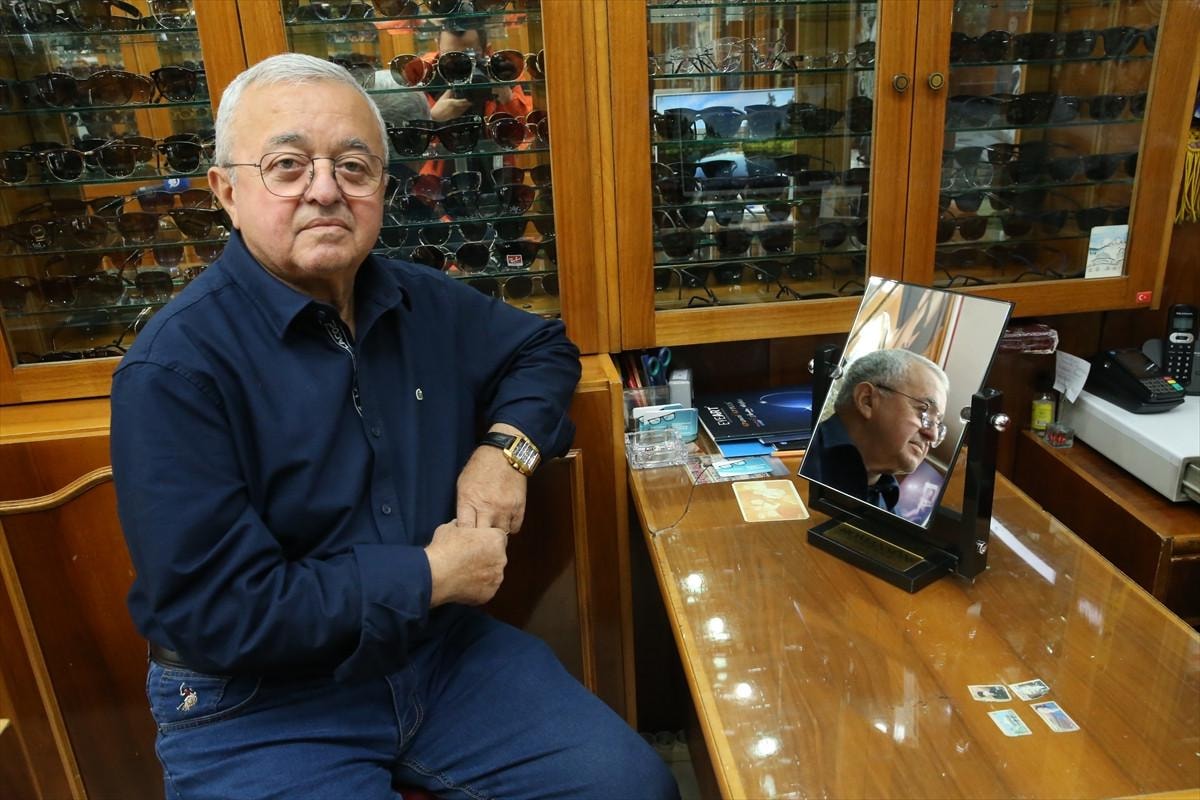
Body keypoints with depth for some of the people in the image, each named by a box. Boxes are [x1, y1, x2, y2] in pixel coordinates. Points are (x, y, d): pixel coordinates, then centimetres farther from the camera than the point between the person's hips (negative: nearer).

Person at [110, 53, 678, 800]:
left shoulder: (422, 302, 1)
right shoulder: (174, 369, -19)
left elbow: (544, 346, 16)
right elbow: (211, 610, -22)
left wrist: (506, 446, -4)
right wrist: (428, 577, -17)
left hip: (444, 651, 5)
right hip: (258, 705, -4)